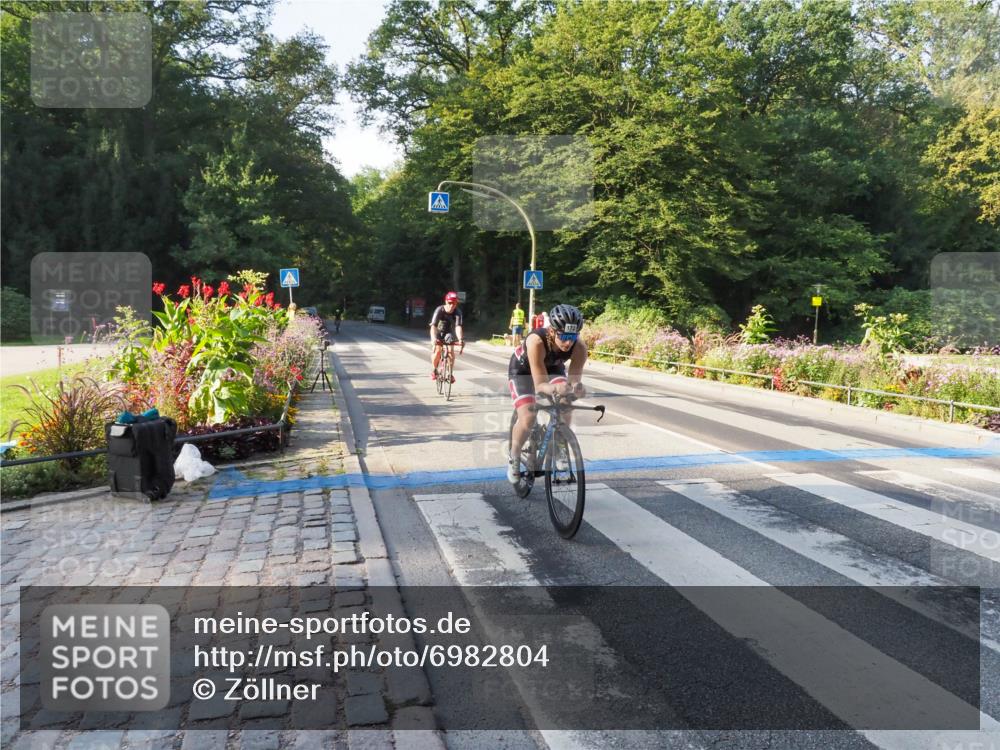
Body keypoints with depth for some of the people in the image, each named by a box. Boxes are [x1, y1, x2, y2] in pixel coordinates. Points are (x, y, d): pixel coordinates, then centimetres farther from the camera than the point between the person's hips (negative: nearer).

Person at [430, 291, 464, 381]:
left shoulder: (457, 312, -25)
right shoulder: (440, 310, -29)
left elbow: (458, 326, -36)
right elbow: (433, 326, -39)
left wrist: (460, 339, -54)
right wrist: (433, 339, -56)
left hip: (449, 333, 2)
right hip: (438, 332, -2)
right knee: (437, 350, -23)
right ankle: (434, 369, 2)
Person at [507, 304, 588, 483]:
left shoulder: (580, 347, -33)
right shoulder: (536, 341, -43)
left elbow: (573, 380, -32)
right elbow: (540, 384, -44)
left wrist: (577, 389, -56)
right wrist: (556, 389, -65)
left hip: (553, 369, 3)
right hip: (522, 370, -3)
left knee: (564, 413, -19)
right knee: (528, 418, -21)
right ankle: (514, 458, 6)